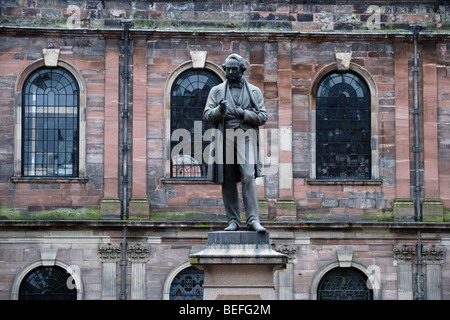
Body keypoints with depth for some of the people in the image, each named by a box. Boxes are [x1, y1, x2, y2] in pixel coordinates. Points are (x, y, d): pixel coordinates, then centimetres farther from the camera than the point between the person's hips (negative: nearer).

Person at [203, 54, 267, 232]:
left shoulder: (254, 91, 13)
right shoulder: (216, 91, 14)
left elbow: (263, 117, 7)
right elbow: (207, 116, 8)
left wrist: (243, 114, -8)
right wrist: (219, 110, -12)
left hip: (246, 137, -1)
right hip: (224, 138, 2)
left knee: (248, 177, -16)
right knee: (228, 181, 1)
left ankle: (253, 220, -18)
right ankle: (233, 221, 7)